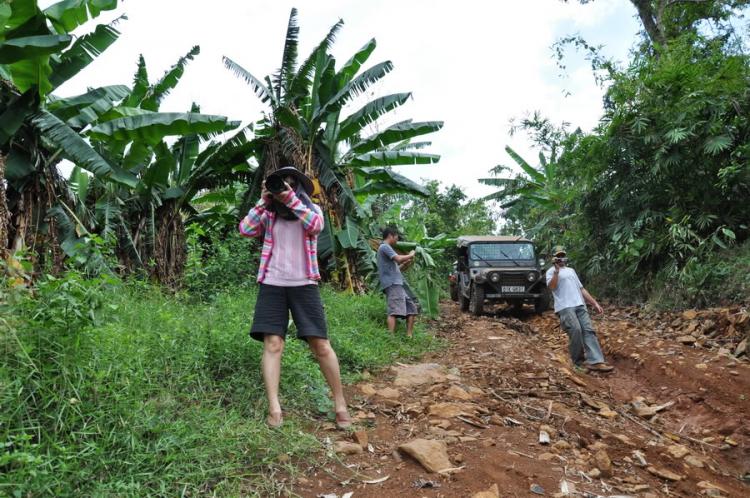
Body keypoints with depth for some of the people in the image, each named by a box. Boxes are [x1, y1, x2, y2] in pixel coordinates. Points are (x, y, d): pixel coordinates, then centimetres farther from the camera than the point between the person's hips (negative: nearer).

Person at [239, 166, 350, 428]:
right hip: (272, 285, 1)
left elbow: (315, 226, -12)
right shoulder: (269, 214, 12)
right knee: (272, 344, -8)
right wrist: (263, 201, -5)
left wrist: (291, 199, -17)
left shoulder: (311, 209, 10)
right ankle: (274, 408, -5)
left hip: (304, 285, -1)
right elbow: (245, 229, -2)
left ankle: (340, 404, 8)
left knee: (321, 344, -3)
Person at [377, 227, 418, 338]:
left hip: (397, 284, 10)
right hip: (392, 284, -10)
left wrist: (406, 263, 17)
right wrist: (410, 255, 1)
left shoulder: (386, 248, 28)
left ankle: (409, 336, 7)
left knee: (411, 308, 10)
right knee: (394, 311, -20)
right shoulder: (384, 247, -3)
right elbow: (398, 258, -17)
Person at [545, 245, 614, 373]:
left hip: (580, 305, 7)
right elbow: (552, 287, -12)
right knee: (576, 330, -21)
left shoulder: (571, 270, 27)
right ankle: (578, 363, -9)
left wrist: (594, 303, 20)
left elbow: (581, 289, 27)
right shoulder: (551, 271, 7)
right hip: (565, 307, -6)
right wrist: (557, 270, -15)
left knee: (588, 330, -7)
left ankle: (596, 362, -14)